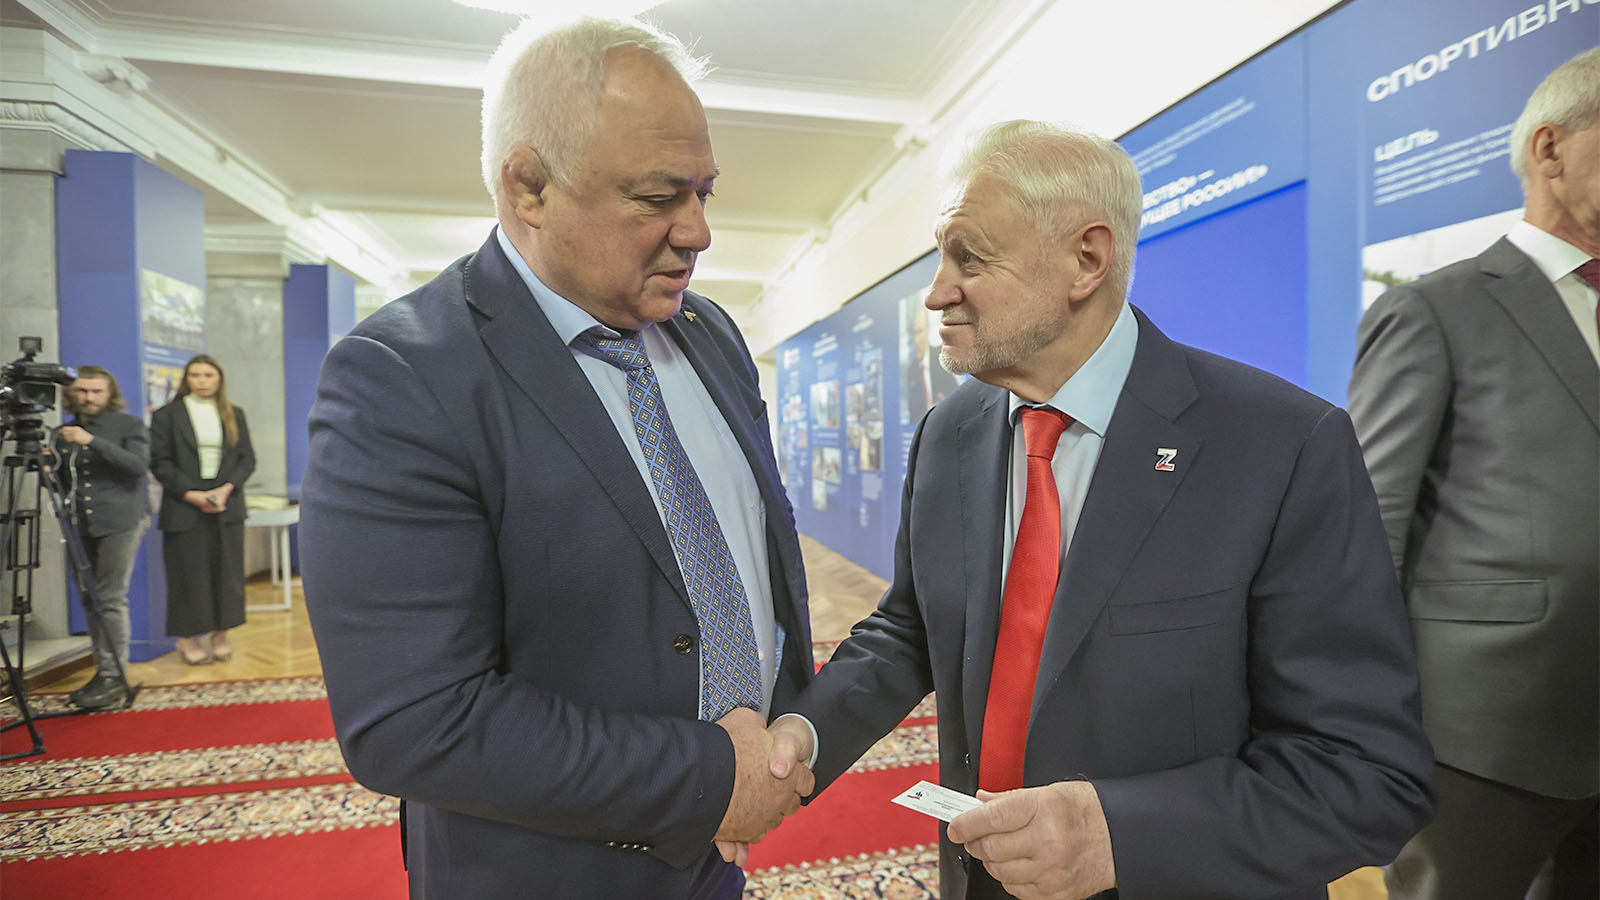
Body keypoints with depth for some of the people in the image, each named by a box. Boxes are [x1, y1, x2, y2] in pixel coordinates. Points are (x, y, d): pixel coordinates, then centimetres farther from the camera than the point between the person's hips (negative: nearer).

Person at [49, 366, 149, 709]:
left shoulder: (129, 425, 1)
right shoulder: (63, 434, 15)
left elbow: (139, 464, -15)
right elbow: (63, 484, 17)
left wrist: (93, 442, -21)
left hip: (120, 523, -5)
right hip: (81, 526, 6)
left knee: (110, 598, -8)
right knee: (90, 601, 7)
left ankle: (115, 678, -3)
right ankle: (102, 672, 15)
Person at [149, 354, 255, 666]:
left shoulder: (235, 415, 11)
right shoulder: (167, 415, 4)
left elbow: (247, 458, 6)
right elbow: (159, 461, -2)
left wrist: (226, 488, -10)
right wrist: (192, 494, -12)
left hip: (226, 507, 2)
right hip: (184, 508, -2)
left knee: (226, 569, 4)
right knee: (188, 572, 0)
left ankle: (220, 634, 14)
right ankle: (188, 637, 12)